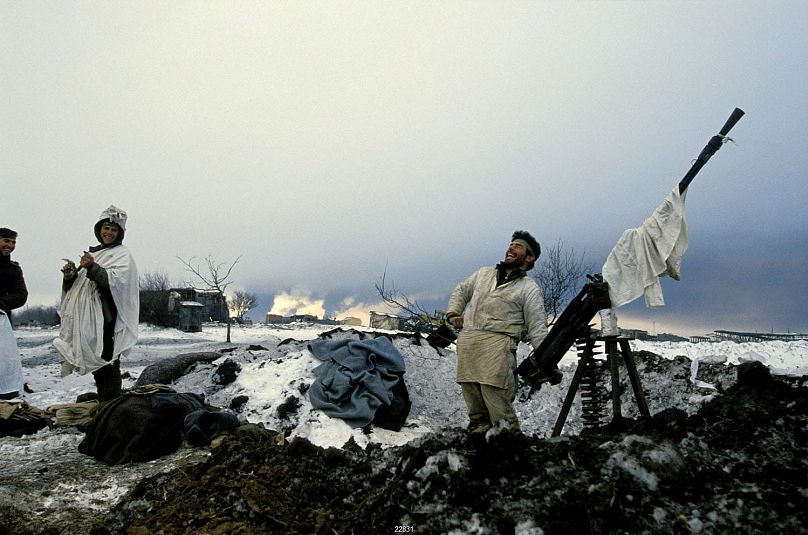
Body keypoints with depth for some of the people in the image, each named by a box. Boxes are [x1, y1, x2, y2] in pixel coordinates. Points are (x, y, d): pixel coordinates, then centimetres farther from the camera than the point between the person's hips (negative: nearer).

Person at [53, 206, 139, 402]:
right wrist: (70, 275, 1)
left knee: (107, 360, -9)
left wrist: (92, 267, -29)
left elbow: (116, 281, -18)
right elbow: (73, 287, 22)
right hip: (87, 315, 7)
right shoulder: (91, 252, 20)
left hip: (108, 315, -7)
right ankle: (101, 404, 19)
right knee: (96, 362, 11)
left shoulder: (122, 254, 0)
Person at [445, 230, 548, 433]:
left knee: (495, 393, -15)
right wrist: (453, 313, 15)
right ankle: (479, 429, 15)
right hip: (466, 341, 5)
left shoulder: (530, 288, 7)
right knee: (472, 395, 4)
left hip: (498, 343, -5)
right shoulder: (483, 273, 23)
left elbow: (537, 328, 2)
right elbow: (461, 291, 33)